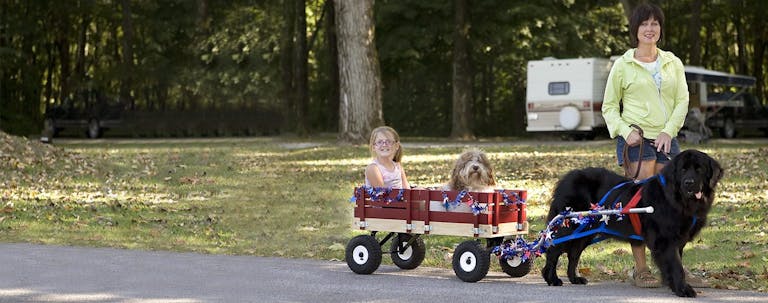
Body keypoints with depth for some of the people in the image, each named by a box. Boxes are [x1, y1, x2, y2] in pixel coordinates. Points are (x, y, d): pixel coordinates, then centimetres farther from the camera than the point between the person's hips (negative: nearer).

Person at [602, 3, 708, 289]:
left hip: (666, 140, 4)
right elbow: (609, 106, 5)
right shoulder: (623, 65, 3)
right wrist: (625, 131, -11)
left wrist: (668, 130, -8)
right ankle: (640, 270, -2)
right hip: (635, 141, -4)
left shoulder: (673, 63, 12)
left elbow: (682, 101, 8)